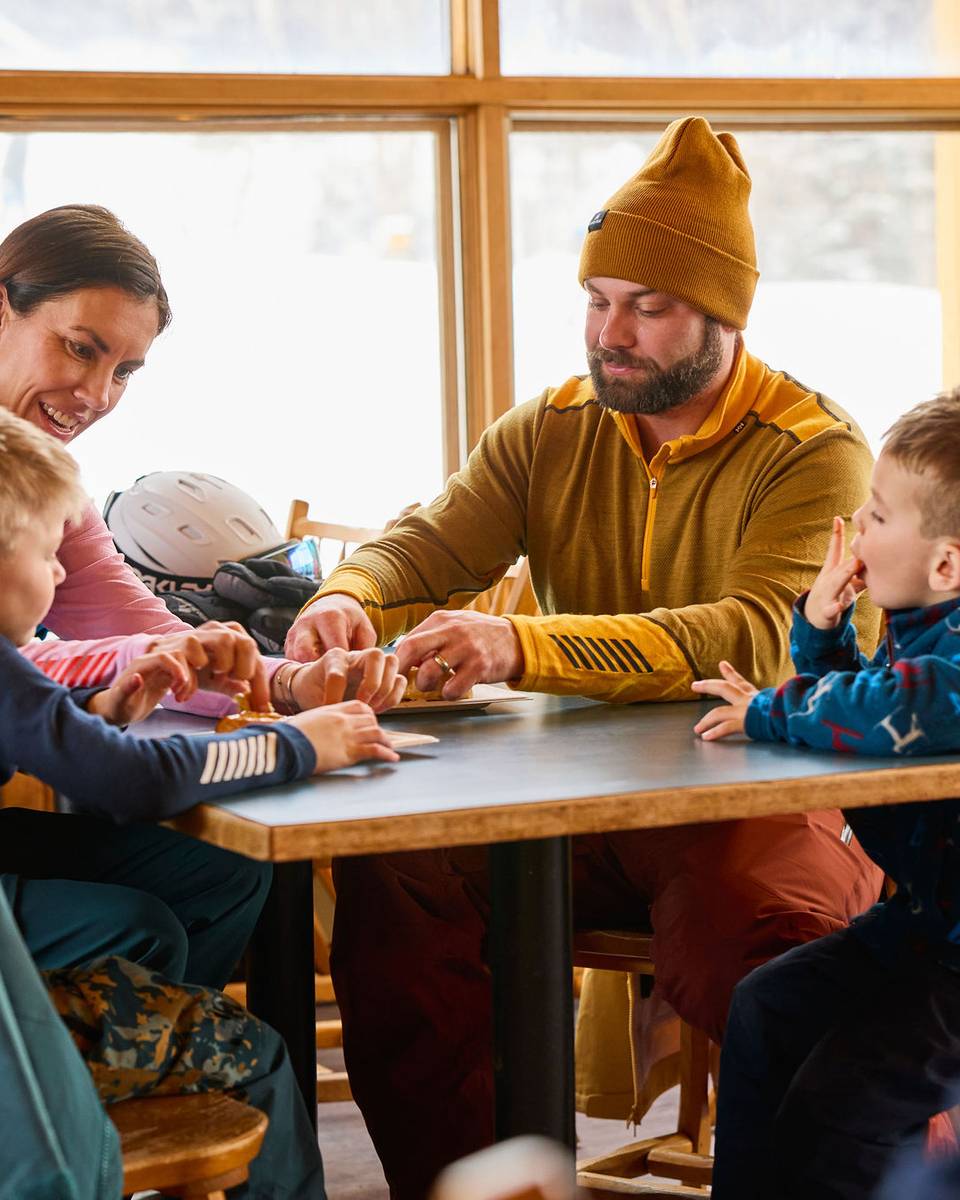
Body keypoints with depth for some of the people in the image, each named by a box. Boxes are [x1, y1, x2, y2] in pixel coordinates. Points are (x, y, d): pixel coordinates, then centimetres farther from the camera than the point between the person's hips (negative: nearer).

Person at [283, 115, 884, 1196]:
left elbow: (756, 637, -23)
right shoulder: (550, 432, 11)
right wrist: (346, 600, -20)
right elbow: (423, 548, 8)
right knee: (391, 875, -23)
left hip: (758, 806, -4)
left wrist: (521, 647, -36)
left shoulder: (814, 452, -7)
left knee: (747, 938, -38)